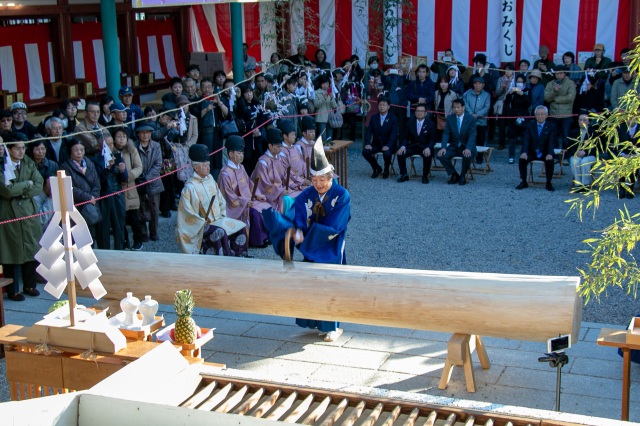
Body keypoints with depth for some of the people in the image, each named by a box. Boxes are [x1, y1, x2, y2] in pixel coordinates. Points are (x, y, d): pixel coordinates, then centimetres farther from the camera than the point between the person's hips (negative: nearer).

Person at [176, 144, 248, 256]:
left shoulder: (210, 179, 7)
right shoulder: (190, 187, -15)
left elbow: (221, 199, 16)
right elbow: (187, 212, -17)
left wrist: (222, 214, 4)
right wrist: (203, 222, -18)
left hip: (218, 219, 8)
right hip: (202, 225, -8)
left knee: (241, 226, -5)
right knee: (220, 232, -32)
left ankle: (238, 256, 3)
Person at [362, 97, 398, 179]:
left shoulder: (393, 119, -4)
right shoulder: (374, 117, 7)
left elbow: (394, 134, -15)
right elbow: (368, 131, 1)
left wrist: (388, 146, -31)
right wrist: (367, 143, -18)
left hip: (388, 145, -4)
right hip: (376, 144, 4)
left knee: (387, 153, -36)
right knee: (365, 152, -23)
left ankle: (386, 169, -1)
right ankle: (377, 168, 4)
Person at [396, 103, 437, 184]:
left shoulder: (430, 124, -3)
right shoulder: (410, 123, 4)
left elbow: (433, 139, -4)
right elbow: (406, 137, 6)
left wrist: (428, 148, -25)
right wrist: (403, 146, -16)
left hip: (425, 148, -3)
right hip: (413, 146, 3)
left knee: (427, 156, -35)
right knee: (400, 154, -22)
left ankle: (425, 176, -13)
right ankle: (404, 175, -4)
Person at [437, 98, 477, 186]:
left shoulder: (471, 119, -9)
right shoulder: (450, 118, 0)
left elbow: (472, 135, -18)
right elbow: (446, 134, -5)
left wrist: (468, 149, -36)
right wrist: (443, 147, -23)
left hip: (466, 147, -3)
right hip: (453, 146, 3)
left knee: (467, 156, -37)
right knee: (441, 155, -23)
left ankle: (462, 176, -7)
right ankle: (454, 175, 0)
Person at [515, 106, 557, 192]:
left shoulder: (551, 126, 1)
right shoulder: (529, 125, 4)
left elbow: (552, 141, -12)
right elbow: (526, 140, -9)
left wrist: (550, 154, -31)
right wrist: (524, 152, -28)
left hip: (545, 153, -1)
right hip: (532, 152, 2)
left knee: (550, 161, -32)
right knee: (522, 159, -26)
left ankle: (548, 183, -14)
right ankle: (523, 182, -8)